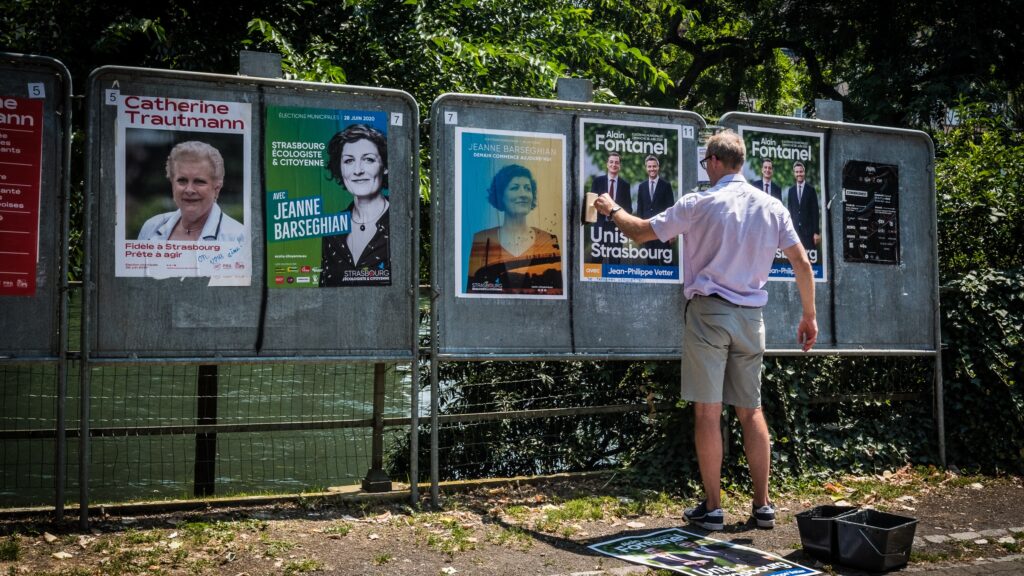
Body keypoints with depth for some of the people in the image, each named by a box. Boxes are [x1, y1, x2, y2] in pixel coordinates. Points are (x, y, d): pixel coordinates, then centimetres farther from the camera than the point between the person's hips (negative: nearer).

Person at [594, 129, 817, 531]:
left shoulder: (698, 204, -6)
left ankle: (712, 508, 3)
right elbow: (802, 263, 5)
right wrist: (809, 315, 15)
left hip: (708, 312, -4)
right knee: (751, 411, 11)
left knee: (707, 410, 0)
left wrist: (612, 210, 20)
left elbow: (641, 232, 1)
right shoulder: (771, 206, 5)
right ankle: (762, 505, 14)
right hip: (750, 316, 4)